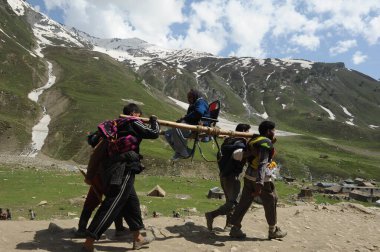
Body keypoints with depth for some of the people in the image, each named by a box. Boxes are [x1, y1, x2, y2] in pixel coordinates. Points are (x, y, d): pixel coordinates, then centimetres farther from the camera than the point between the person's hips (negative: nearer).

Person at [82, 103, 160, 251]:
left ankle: (138, 239, 28)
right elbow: (154, 133, -4)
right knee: (111, 206, -7)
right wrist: (154, 121, 12)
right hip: (123, 170, -9)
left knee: (131, 202, 17)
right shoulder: (133, 123, -3)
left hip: (116, 169, 9)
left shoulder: (118, 124, 18)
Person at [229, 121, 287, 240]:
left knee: (244, 203, 9)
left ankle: (235, 228, 12)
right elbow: (262, 164, -25)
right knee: (271, 203, 10)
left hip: (249, 176, 8)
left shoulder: (254, 140, 11)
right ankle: (273, 231, 25)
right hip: (260, 178, -8)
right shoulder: (266, 142, -15)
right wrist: (260, 184, -31)